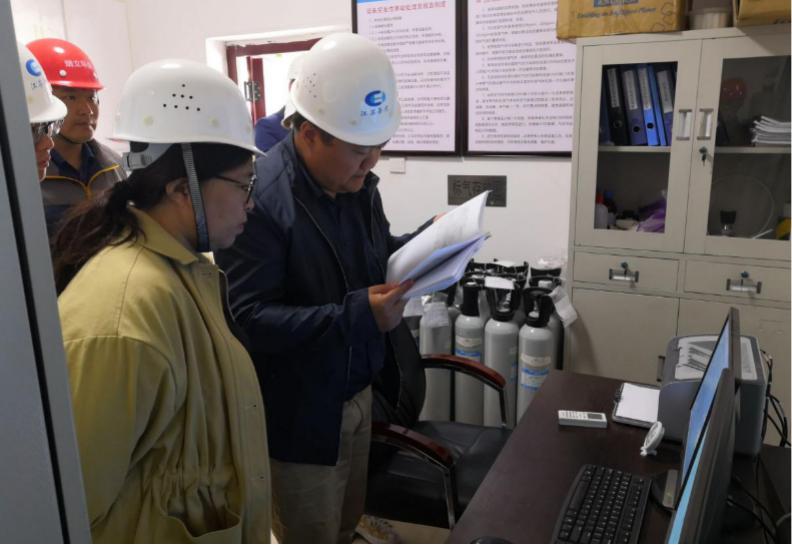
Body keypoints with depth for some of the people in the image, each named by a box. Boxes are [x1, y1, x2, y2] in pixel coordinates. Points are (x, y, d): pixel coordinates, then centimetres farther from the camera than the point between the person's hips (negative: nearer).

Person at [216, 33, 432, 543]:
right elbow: (249, 320, -25)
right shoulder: (258, 198, -25)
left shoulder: (357, 180, 0)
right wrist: (356, 314, -32)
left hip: (357, 390, 7)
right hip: (299, 412, -7)